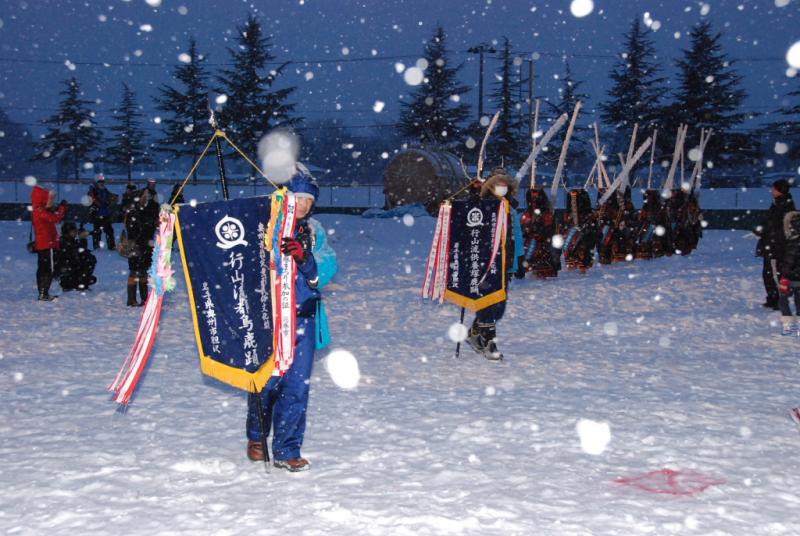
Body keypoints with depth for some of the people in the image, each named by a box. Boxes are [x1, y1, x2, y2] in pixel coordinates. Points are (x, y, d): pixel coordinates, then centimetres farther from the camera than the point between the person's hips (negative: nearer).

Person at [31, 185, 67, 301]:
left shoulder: (39, 211, 16)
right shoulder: (41, 212, -17)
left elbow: (54, 218, 19)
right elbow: (55, 218, -28)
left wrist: (59, 208, 8)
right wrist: (62, 208, -16)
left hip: (42, 245, 10)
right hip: (48, 245, -10)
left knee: (42, 269, 14)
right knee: (49, 270, -8)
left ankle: (42, 293, 21)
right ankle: (44, 294, -8)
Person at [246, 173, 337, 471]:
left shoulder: (315, 231, 7)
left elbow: (326, 270, -6)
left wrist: (305, 258, -24)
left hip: (303, 316, 3)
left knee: (297, 384, 0)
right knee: (265, 379, 5)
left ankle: (287, 451, 9)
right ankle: (257, 437, 31)